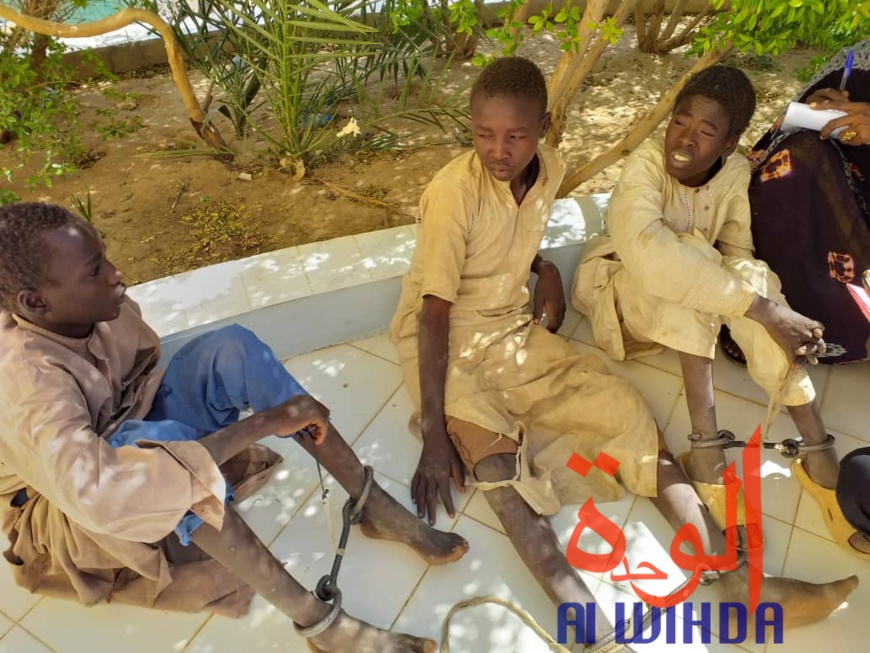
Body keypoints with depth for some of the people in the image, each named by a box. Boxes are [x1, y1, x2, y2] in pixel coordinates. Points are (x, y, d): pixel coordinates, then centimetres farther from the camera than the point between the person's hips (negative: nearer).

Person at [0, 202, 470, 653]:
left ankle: (374, 506, -17)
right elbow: (98, 492, -49)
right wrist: (263, 422, -46)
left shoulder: (91, 307, -15)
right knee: (155, 441, -42)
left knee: (232, 347, -20)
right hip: (73, 509, -6)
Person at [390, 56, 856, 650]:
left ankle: (737, 577, -7)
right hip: (443, 339, -5)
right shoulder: (454, 192, -23)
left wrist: (547, 271, 0)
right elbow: (435, 313, -25)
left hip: (513, 329, 6)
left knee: (622, 410, -9)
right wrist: (433, 436, -29)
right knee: (494, 456, -34)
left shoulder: (550, 169, -4)